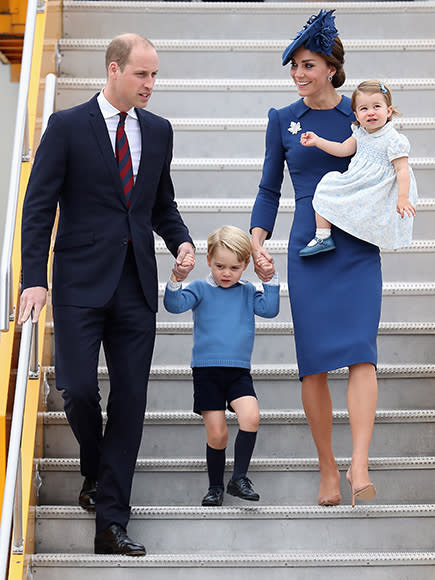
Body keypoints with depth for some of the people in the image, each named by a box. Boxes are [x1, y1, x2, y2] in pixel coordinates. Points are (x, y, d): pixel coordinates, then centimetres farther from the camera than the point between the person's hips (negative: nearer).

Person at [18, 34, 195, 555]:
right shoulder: (67, 126, -2)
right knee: (78, 390, -8)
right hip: (81, 283, -3)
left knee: (130, 400, 1)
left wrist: (181, 241, 1)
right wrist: (34, 279, -13)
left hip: (136, 286, 4)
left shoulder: (158, 130, 11)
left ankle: (111, 523, 9)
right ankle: (94, 471, 27)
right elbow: (39, 206, -5)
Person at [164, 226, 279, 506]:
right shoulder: (201, 289, 2)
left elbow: (269, 309, 1)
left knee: (251, 417, -22)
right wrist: (175, 281, -28)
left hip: (239, 371, 2)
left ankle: (239, 477, -9)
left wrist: (271, 280, -4)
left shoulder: (247, 291, 11)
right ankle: (215, 486, 18)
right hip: (206, 371, -2)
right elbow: (175, 305, -11)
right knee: (216, 434, -2)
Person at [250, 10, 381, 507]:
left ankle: (359, 465, -18)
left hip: (358, 247, -1)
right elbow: (269, 189, 12)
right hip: (308, 250, 1)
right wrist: (257, 241, 0)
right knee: (314, 362, -1)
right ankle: (327, 470, 10)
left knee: (359, 350, -15)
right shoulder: (283, 120, 8)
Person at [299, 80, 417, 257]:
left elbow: (402, 170, -19)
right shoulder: (360, 133, 7)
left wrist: (403, 199, -27)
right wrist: (317, 141, 5)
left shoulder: (394, 140, -16)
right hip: (356, 185, 8)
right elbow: (343, 149, 13)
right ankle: (323, 237, 9)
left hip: (377, 193, -8)